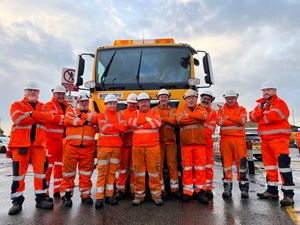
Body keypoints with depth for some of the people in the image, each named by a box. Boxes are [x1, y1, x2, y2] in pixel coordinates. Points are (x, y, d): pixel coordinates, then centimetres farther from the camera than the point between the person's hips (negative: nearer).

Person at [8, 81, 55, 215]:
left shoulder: (43, 107, 15)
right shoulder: (17, 105, 7)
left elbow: (49, 117, -7)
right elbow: (18, 119, -14)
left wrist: (31, 114, -14)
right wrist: (39, 117, -7)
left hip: (38, 143, 3)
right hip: (20, 143, -2)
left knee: (41, 170, 4)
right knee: (19, 172, 2)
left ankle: (41, 198, 15)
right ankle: (17, 201, 15)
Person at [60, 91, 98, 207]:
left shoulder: (93, 114, 17)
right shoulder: (71, 111, 13)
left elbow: (95, 118, -7)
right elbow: (67, 121, -9)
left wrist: (82, 116, -6)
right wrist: (85, 121, -8)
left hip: (88, 148, 2)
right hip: (71, 146, -1)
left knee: (86, 172, 8)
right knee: (69, 171, 2)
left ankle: (85, 195, 20)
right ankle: (66, 195, 14)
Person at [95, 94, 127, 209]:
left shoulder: (119, 115, 14)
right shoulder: (102, 115, 4)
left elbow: (124, 127, -4)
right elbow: (103, 128, -12)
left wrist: (110, 125, -8)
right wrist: (117, 127, -3)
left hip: (116, 146, 4)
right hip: (104, 146, -3)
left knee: (112, 171, 8)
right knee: (102, 172, -3)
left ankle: (109, 195, 18)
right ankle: (99, 198, 1)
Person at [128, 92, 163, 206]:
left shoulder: (154, 112, 9)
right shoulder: (135, 113, 14)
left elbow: (157, 123, -11)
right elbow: (131, 123, -7)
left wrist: (139, 124, -8)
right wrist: (148, 119, -8)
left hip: (153, 146, -1)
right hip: (137, 146, 2)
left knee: (154, 170, 1)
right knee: (138, 171, 7)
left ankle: (156, 195, 14)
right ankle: (139, 195, 20)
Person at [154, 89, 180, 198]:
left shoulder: (173, 110, 14)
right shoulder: (154, 110, 10)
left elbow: (175, 120, -7)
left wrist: (162, 118, -12)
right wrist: (168, 120, -13)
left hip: (171, 140, 1)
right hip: (158, 140, -1)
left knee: (172, 164, 3)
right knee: (159, 164, 2)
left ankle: (174, 188, 13)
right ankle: (160, 188, 13)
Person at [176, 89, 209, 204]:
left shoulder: (201, 109, 16)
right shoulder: (181, 110, 14)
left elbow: (204, 117, -9)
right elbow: (179, 119, -10)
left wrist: (189, 115, -6)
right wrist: (197, 119, -6)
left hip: (200, 142, 1)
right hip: (186, 143, 0)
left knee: (200, 166, 1)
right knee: (187, 167, 2)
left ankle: (200, 190, 11)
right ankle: (188, 191, 11)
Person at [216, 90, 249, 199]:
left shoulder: (241, 109, 12)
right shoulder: (221, 110, 14)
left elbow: (243, 120, -9)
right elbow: (219, 121, -6)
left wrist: (228, 117, -6)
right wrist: (236, 121, -7)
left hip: (239, 139, -1)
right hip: (225, 139, 1)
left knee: (241, 163, 0)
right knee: (226, 163, 3)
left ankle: (244, 188, 9)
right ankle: (227, 188, 9)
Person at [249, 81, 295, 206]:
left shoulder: (279, 103, -5)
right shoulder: (261, 104, 19)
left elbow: (272, 116, -21)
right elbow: (253, 117, 7)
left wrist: (261, 119, -3)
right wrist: (260, 109, -11)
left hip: (279, 138, -8)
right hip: (265, 139, 8)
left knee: (283, 165, -11)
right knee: (270, 165, 13)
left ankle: (288, 194, -5)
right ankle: (272, 190, 24)